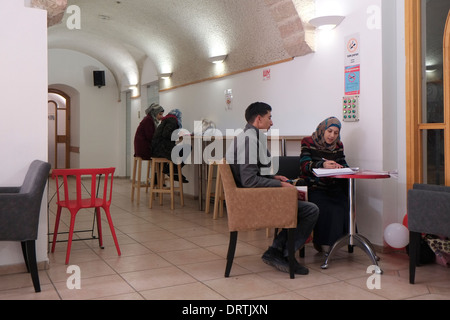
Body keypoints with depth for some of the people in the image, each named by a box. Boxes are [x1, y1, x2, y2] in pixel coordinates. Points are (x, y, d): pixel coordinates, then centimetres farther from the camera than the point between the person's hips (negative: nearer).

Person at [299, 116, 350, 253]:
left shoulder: (338, 146, 17)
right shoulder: (308, 142, 3)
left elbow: (344, 164, 12)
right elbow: (304, 165, -9)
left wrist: (339, 166, -14)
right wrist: (323, 164, -27)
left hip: (334, 189, 4)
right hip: (315, 188, -4)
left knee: (344, 207, -24)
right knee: (327, 210, -29)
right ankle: (324, 243, -12)